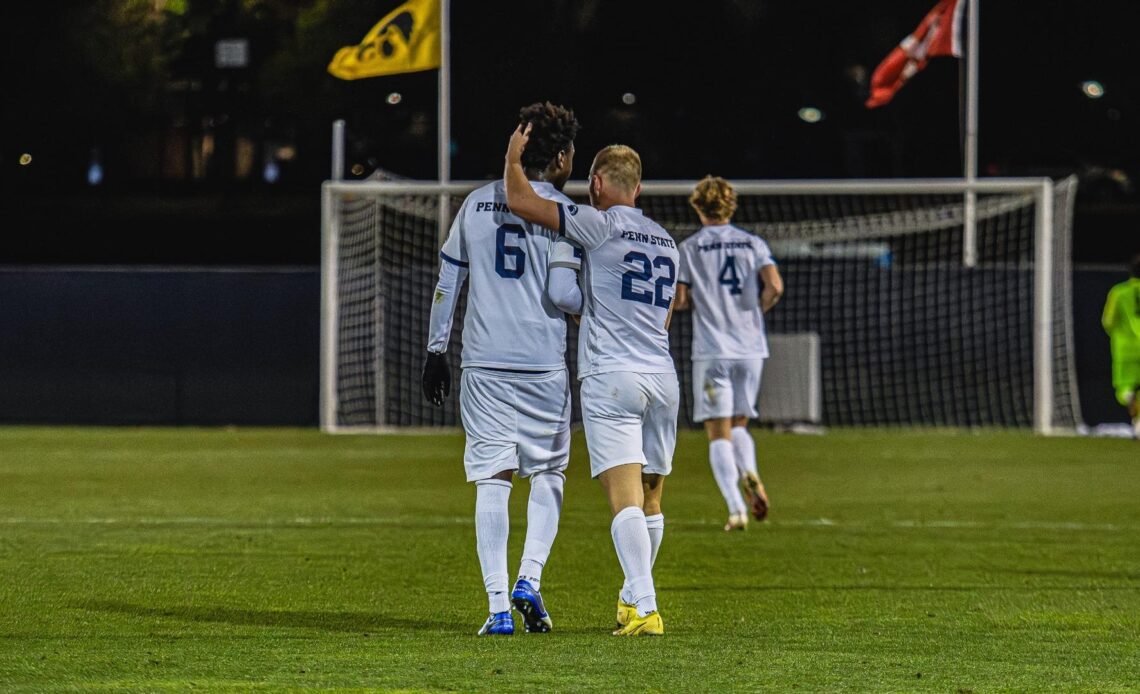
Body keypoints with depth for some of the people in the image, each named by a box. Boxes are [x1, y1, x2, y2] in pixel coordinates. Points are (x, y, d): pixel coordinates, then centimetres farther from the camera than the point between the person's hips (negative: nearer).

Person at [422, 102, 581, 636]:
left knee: (492, 481, 2)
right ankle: (529, 579, -3)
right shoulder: (561, 211, -3)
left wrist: (435, 350, 18)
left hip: (483, 365, 3)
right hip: (544, 366, -2)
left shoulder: (476, 204, 9)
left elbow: (447, 280, 13)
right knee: (549, 473, 14)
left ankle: (498, 606, -4)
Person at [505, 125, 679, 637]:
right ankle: (634, 597, 30)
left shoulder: (600, 225, -3)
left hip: (610, 377, -7)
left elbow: (520, 201, -8)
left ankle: (645, 609, -22)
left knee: (625, 497, -13)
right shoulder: (666, 242, 19)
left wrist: (513, 158, 10)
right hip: (662, 377, 7)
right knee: (650, 497, 16)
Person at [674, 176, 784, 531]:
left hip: (711, 350, -3)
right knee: (739, 424, 19)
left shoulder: (689, 248, 0)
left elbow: (678, 300, -5)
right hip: (751, 347, 3)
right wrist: (756, 309, 12)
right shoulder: (753, 244, 6)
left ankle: (736, 508, -14)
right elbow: (774, 287, -7)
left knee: (719, 433, -1)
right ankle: (750, 474, -11)